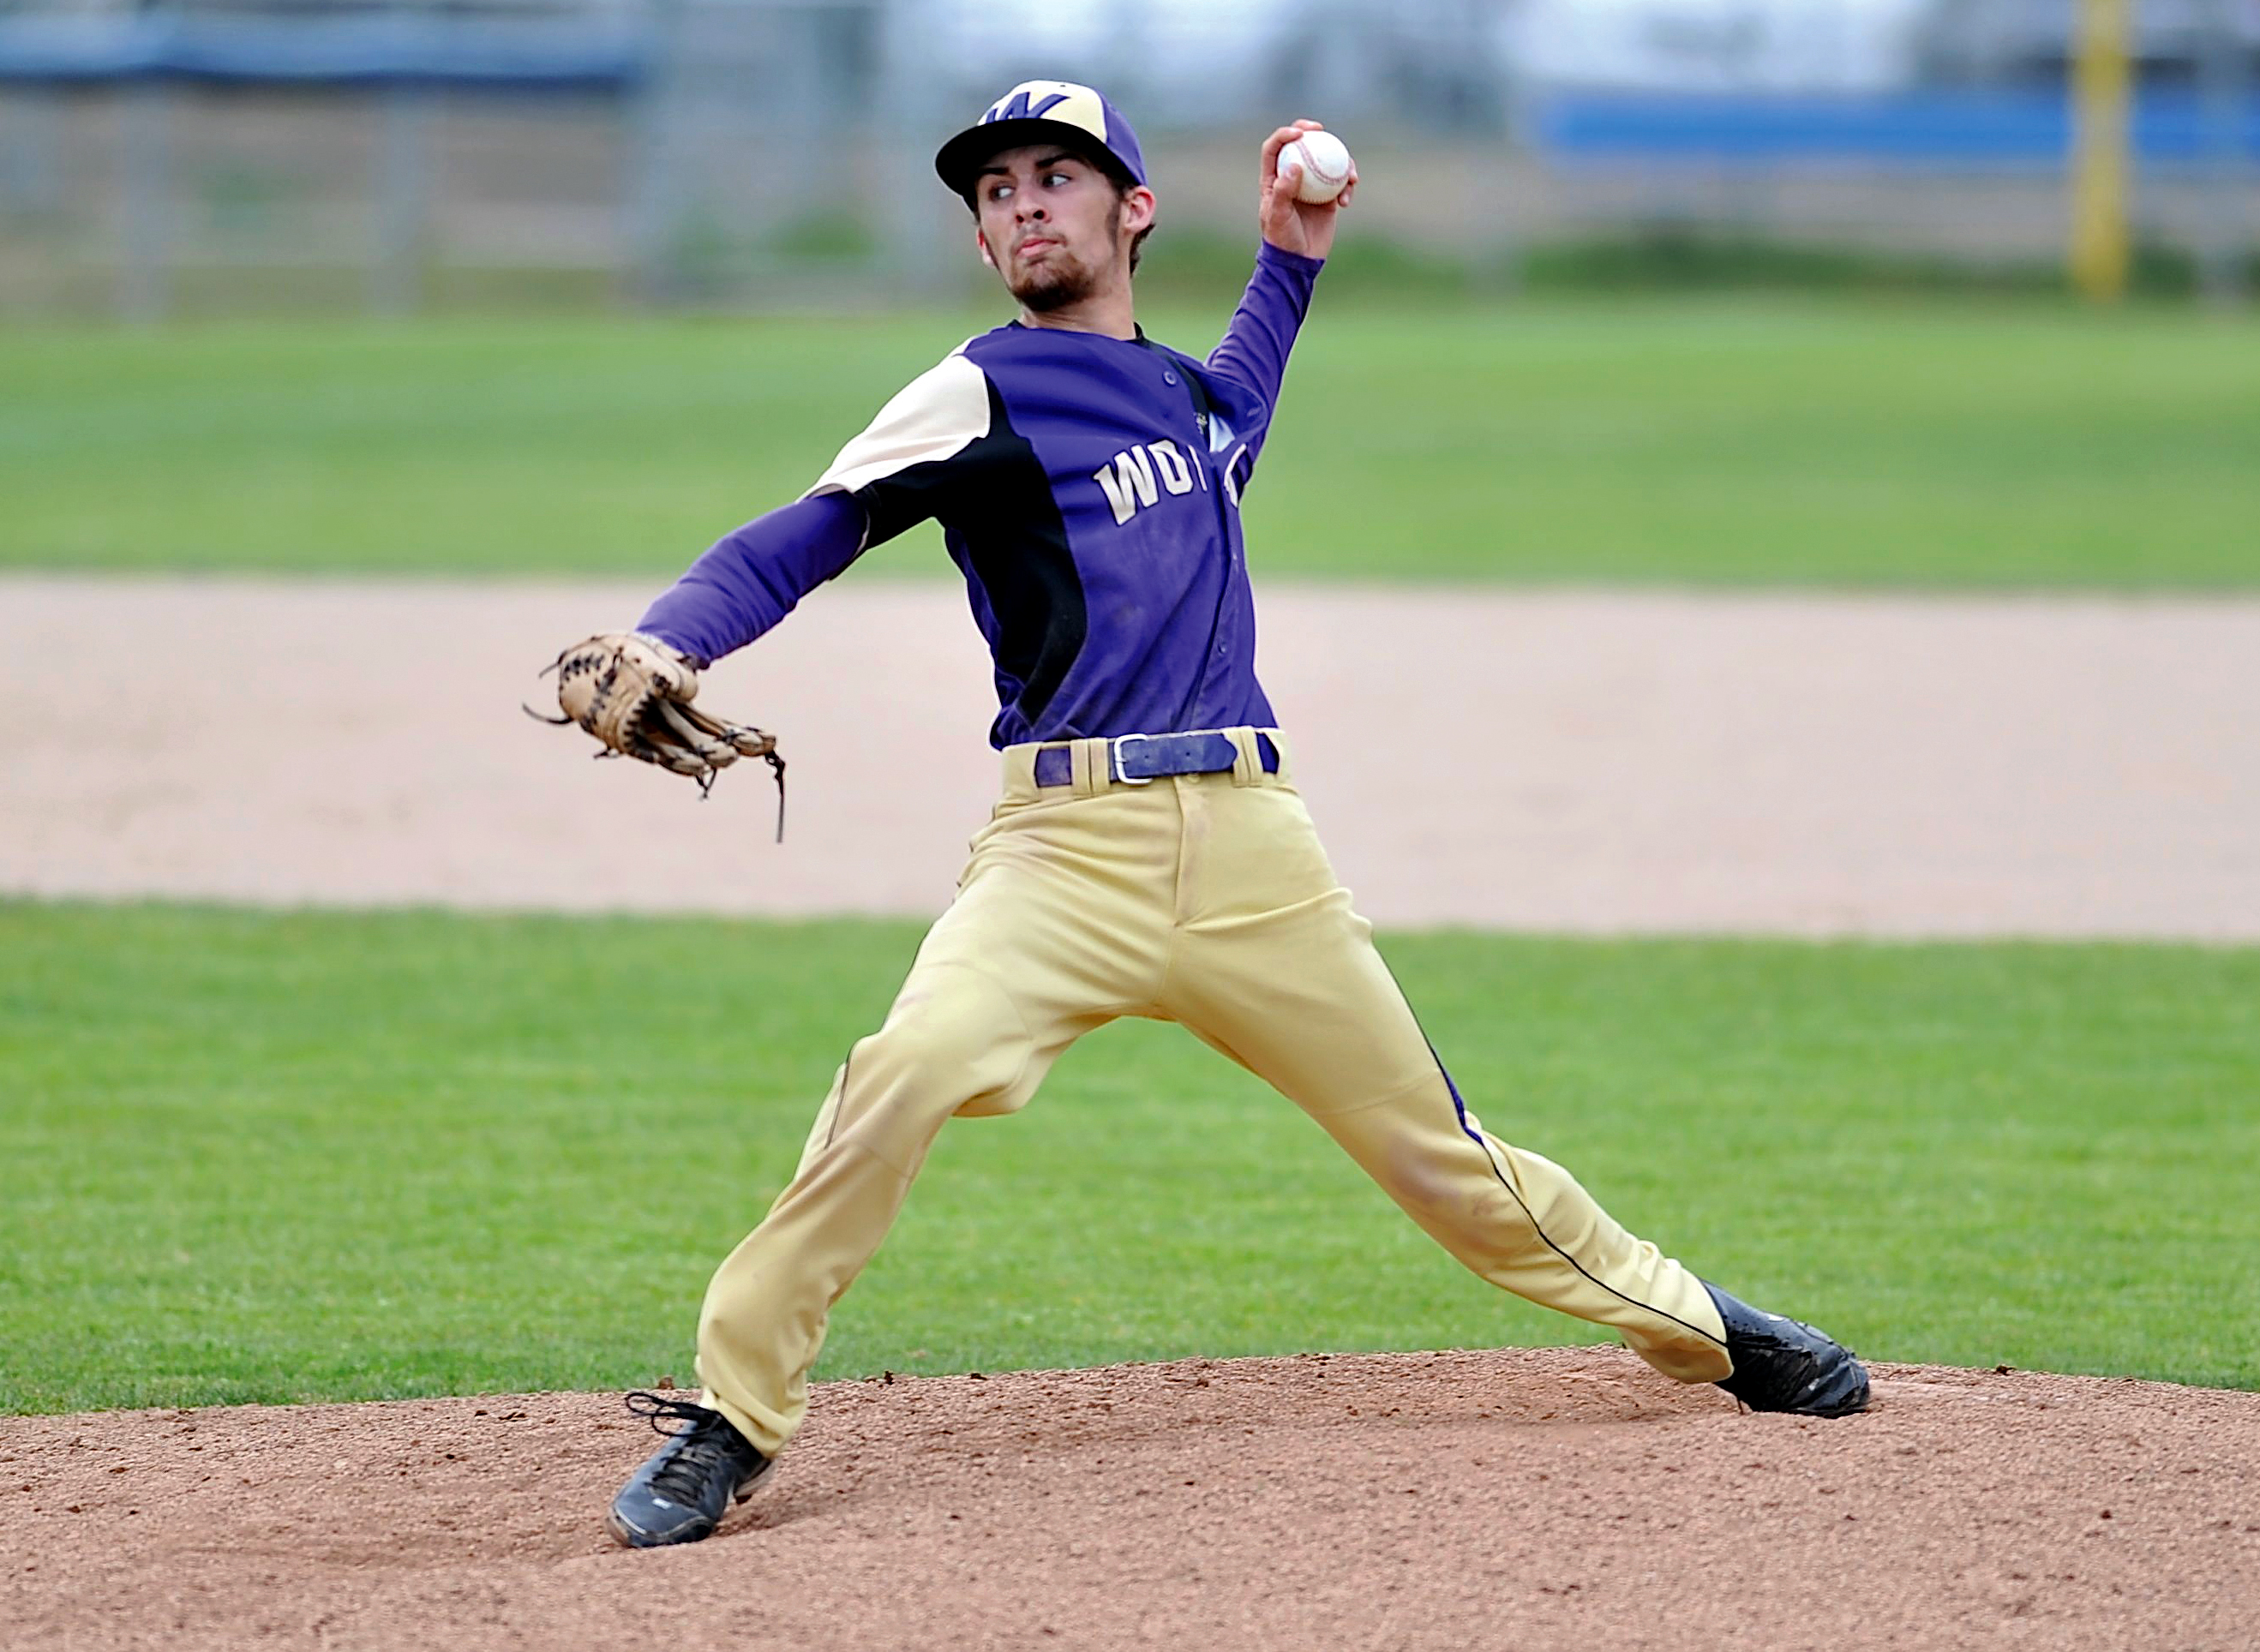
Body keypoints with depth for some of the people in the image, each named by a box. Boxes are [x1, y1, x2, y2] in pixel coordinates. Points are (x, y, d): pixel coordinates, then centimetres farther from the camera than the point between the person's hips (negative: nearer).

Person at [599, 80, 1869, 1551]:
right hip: (1073, 849, -5)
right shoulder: (983, 396, 1)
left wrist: (1291, 262, 34)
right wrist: (659, 651, -26)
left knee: (1440, 1154, 9)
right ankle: (731, 1419, -20)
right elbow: (793, 544, -9)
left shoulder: (1184, 387, 19)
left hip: (1256, 847, 5)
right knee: (903, 1075, -30)